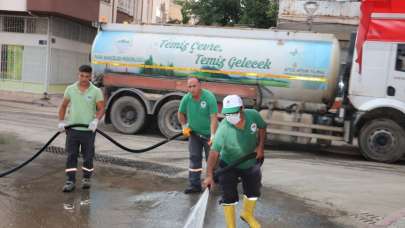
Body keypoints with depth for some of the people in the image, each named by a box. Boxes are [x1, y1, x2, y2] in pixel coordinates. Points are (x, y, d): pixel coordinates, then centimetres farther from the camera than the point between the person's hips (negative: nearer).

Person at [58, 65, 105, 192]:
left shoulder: (96, 91, -4)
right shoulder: (70, 89, 3)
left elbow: (101, 109, -6)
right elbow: (63, 106, 11)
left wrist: (96, 120, -24)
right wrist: (61, 122, 0)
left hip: (89, 130, -1)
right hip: (72, 129, 1)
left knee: (88, 156, 9)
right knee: (71, 155, 1)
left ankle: (86, 178, 26)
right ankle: (70, 181, 6)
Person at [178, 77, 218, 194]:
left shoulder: (209, 97, -23)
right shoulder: (186, 99, -11)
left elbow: (213, 117, -28)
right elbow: (181, 114, 9)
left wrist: (213, 135, -34)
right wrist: (184, 126, -2)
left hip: (208, 133, -3)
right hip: (194, 133, 3)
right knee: (194, 158, 2)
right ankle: (194, 185, 7)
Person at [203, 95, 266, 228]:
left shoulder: (253, 115, -22)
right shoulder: (223, 129, -33)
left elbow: (262, 127, -1)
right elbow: (214, 152, -36)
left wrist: (261, 146, -11)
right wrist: (209, 175, -43)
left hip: (251, 163, 4)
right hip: (229, 165, -4)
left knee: (253, 192, 19)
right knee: (229, 197, -3)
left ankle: (248, 214, 49)